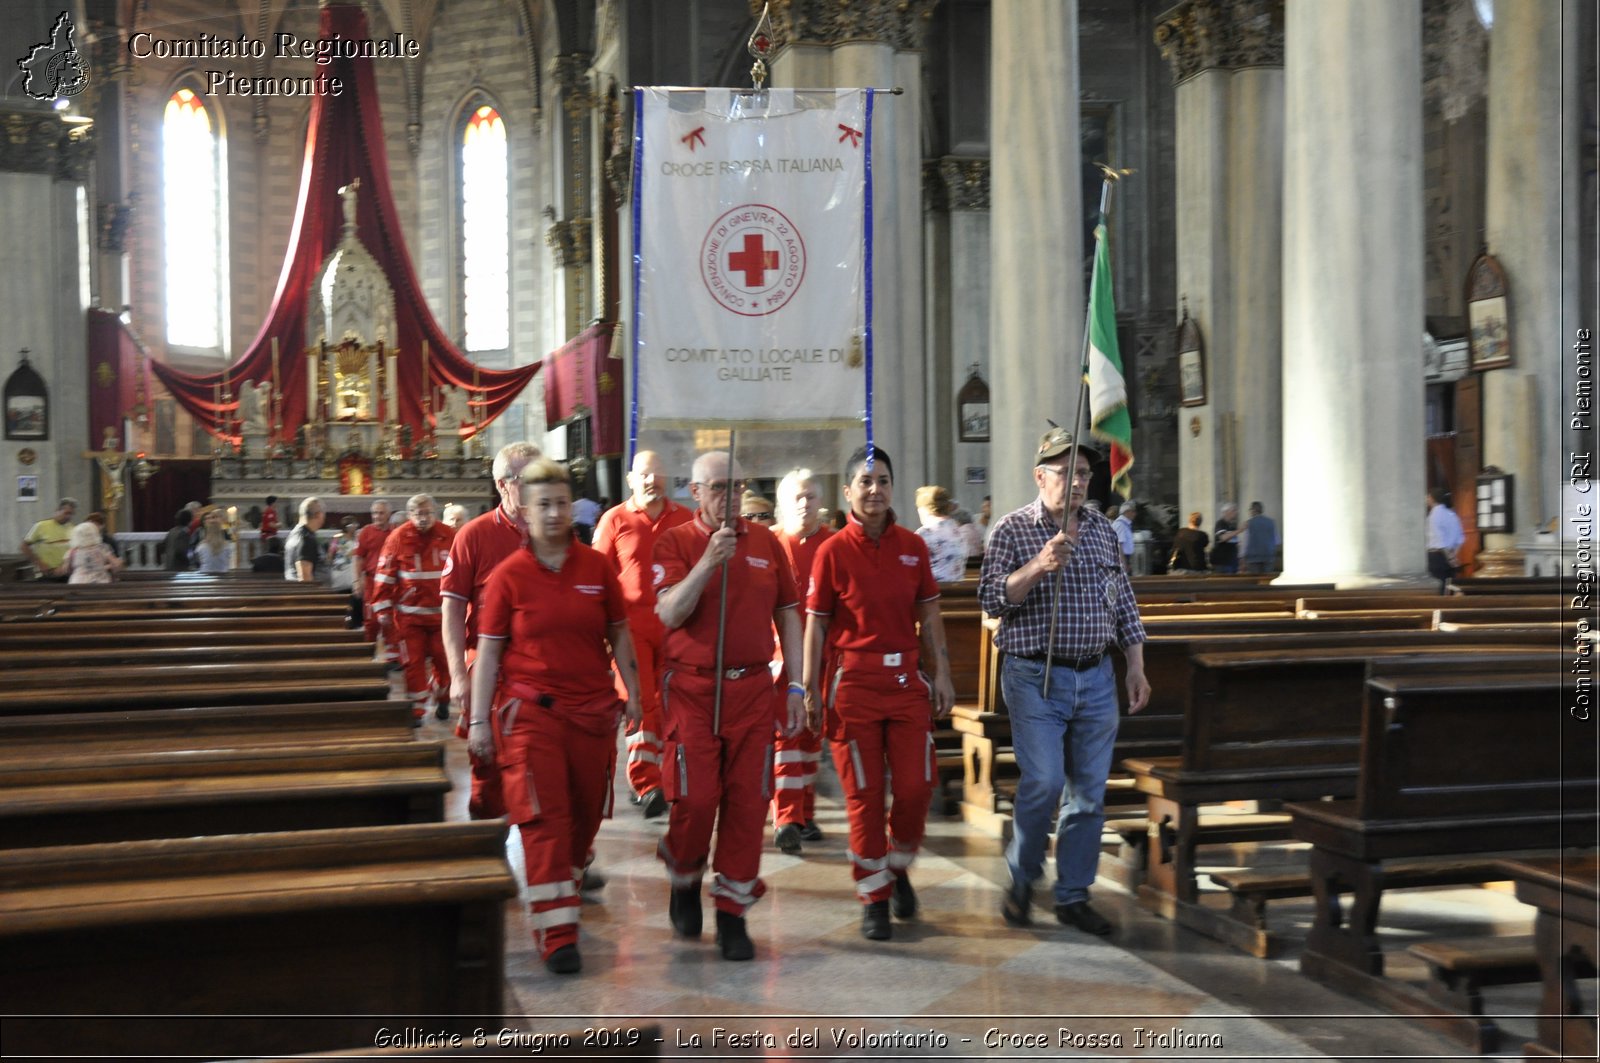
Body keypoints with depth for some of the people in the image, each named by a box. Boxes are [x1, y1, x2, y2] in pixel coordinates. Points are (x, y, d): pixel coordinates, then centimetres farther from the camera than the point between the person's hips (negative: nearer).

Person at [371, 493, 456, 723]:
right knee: (413, 663, 2)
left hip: (442, 613, 1)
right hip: (409, 614, -1)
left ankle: (442, 699, 30)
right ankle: (416, 709, 12)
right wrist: (383, 611, -3)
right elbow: (384, 576, -2)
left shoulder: (449, 536, -2)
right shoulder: (398, 538, -5)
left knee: (444, 660, 6)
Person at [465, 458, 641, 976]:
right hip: (530, 710, -3)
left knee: (586, 812, 13)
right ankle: (557, 933, -6)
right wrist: (478, 720, -4)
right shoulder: (507, 575, -3)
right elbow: (488, 651, -1)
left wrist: (632, 691, 6)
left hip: (593, 709, 3)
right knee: (544, 816, -9)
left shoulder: (597, 568, 3)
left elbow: (619, 635, 11)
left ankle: (569, 885, 40)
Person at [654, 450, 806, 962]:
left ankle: (733, 913, 16)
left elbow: (787, 616, 12)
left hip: (753, 688, 3)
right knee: (694, 798, -5)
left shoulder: (765, 542, 8)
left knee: (747, 801, 3)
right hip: (692, 689, -3)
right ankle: (684, 881, 26)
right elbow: (669, 614, -14)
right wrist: (709, 560, -22)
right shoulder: (675, 542, -1)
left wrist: (795, 685, 8)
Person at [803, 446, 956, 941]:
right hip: (853, 683, -3)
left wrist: (941, 673, 6)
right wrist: (810, 690, -5)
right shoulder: (832, 551, -4)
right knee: (864, 796, 3)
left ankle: (898, 867, 28)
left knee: (916, 788, 0)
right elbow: (816, 623, -2)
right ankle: (874, 899, 17)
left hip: (907, 680, 3)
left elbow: (929, 615, 11)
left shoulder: (913, 547, 6)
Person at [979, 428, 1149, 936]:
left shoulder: (1104, 530, 11)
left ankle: (1073, 896, 18)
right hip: (1037, 677, -5)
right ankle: (1021, 879, 11)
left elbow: (1124, 603, 16)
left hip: (1096, 678, 5)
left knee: (1089, 791, 6)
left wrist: (1137, 666, 11)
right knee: (1044, 783, -13)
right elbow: (991, 599, -11)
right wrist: (1039, 564, -24)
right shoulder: (1013, 528, -3)